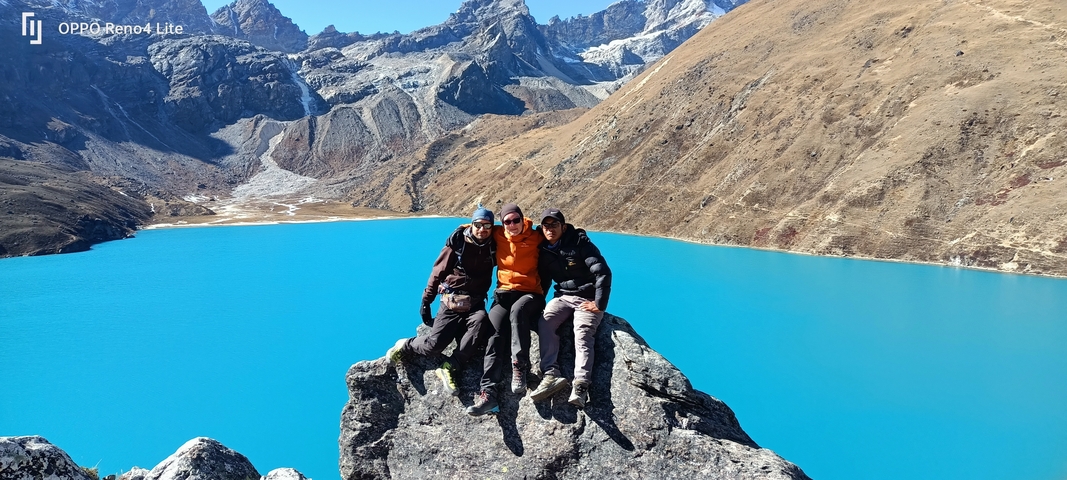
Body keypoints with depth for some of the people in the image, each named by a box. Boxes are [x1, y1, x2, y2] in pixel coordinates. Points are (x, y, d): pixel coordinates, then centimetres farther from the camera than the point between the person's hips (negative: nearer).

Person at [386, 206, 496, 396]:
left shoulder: (494, 247, 2)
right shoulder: (457, 242, -5)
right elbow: (438, 272, -1)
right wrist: (426, 301, -2)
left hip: (475, 304, 2)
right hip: (451, 302, -2)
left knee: (480, 322, -33)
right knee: (434, 344, -14)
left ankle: (448, 368, -25)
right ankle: (404, 346, 20)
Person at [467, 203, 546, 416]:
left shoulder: (536, 238, -2)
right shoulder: (498, 236, 5)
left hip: (530, 293, -2)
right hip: (505, 292, 2)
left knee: (517, 310, -38)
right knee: (495, 332, -23)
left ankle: (520, 367, -33)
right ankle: (489, 392, -33)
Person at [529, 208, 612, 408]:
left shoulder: (580, 243, -12)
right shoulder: (544, 250, 5)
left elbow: (603, 273, -16)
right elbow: (542, 280, 17)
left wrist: (599, 304, -16)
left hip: (587, 298, -5)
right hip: (563, 296, 5)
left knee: (582, 333, -27)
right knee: (544, 322, -23)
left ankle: (581, 385, -41)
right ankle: (551, 375, -33)